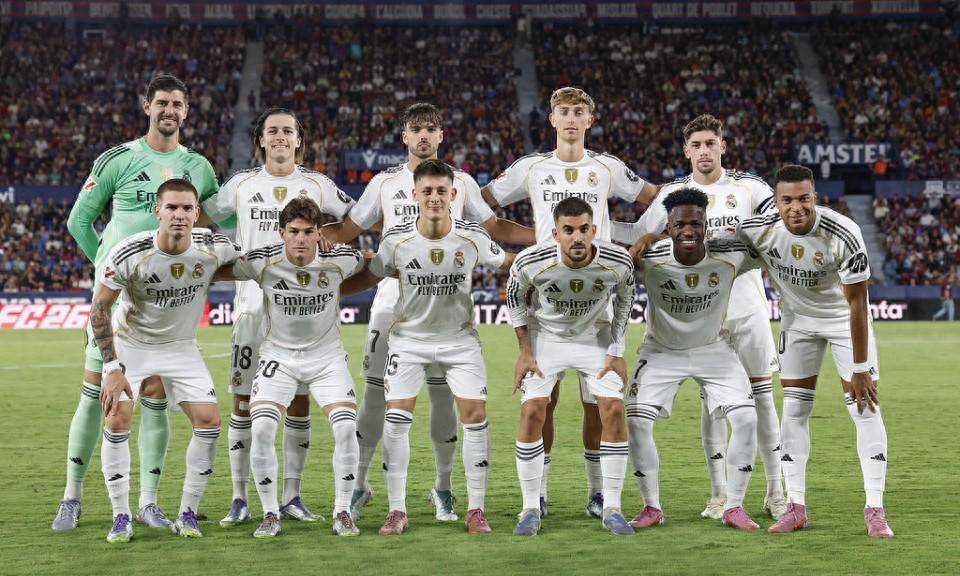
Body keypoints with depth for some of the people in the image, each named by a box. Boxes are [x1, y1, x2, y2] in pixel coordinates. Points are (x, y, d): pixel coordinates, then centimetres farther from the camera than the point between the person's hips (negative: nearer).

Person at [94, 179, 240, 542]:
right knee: (117, 420, -15)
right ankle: (121, 518, -1)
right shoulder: (129, 254, -27)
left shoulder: (213, 248, -20)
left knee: (209, 421, -9)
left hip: (180, 345, 2)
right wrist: (112, 367, -20)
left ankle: (187, 515, 5)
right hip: (129, 342, -2)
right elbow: (99, 307, -15)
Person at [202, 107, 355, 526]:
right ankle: (240, 499, 3)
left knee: (299, 401, 2)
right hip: (252, 301, 0)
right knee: (243, 401, -2)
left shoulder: (317, 185, 7)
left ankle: (292, 496, 11)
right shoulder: (242, 183, 7)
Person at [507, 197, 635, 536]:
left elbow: (625, 299, -2)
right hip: (545, 337, -1)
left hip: (595, 338, 1)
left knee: (614, 410, -11)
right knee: (532, 412, -13)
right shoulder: (531, 262, -28)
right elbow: (514, 297, -6)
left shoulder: (618, 261, -25)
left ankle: (611, 509, 1)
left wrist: (616, 353, -3)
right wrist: (525, 352, -6)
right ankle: (530, 509, 0)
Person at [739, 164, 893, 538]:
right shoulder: (758, 230, -24)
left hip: (844, 317, -3)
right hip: (797, 318, 3)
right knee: (794, 410, 0)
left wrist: (860, 367, -22)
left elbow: (857, 303, -25)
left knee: (865, 407, -9)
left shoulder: (843, 234, -33)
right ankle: (796, 507, 7)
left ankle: (874, 510, -5)